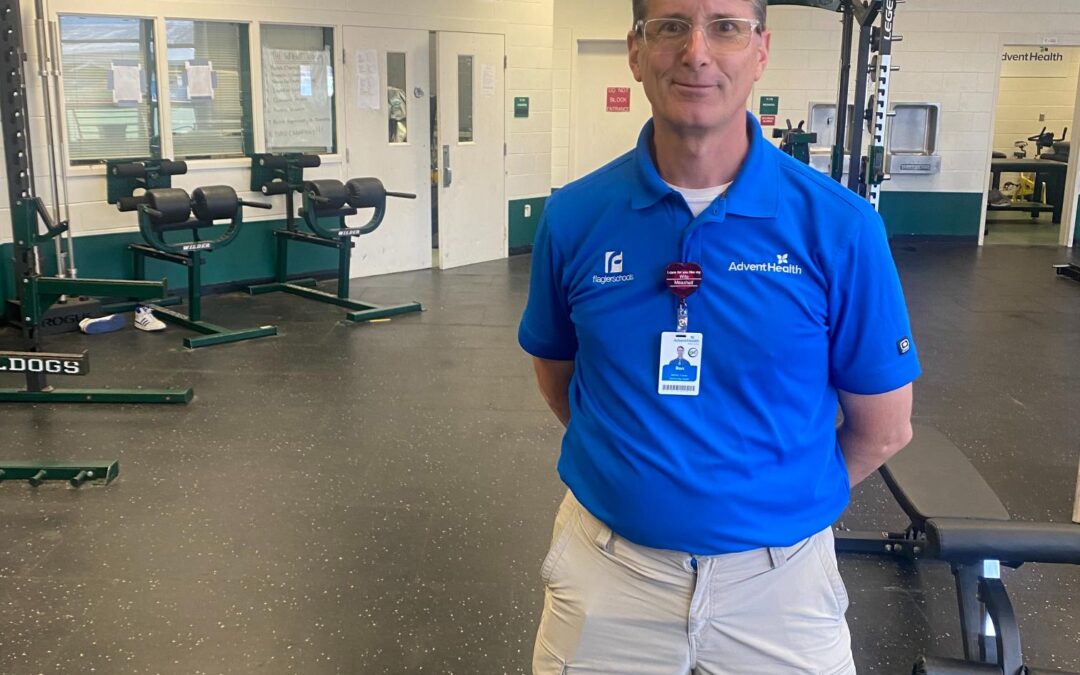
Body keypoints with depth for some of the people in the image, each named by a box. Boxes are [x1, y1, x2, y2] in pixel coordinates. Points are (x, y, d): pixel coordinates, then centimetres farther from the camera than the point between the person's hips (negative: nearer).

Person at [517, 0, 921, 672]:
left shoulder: (839, 225, -12)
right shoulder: (573, 216, -7)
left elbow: (882, 428, -3)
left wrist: (781, 494, 5)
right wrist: (640, 469, 8)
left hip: (779, 576, -1)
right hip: (605, 567, 2)